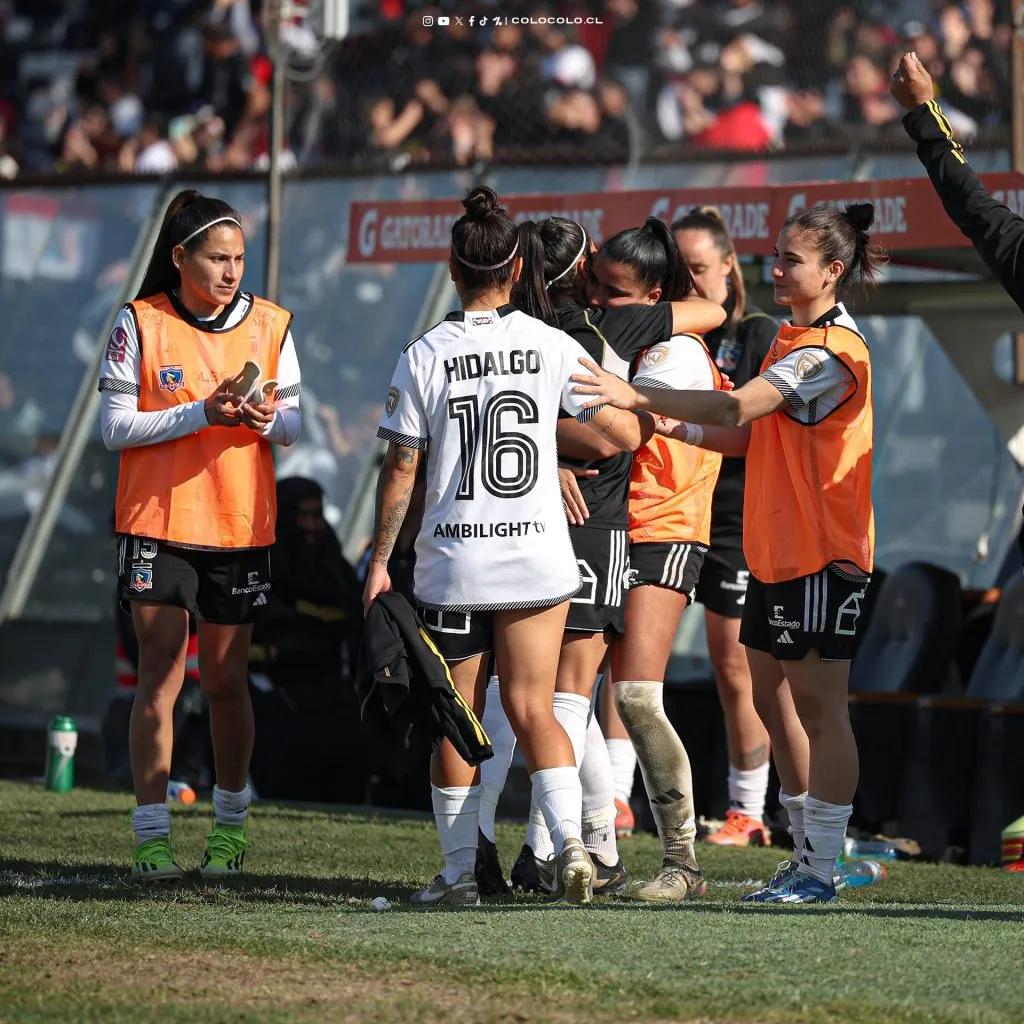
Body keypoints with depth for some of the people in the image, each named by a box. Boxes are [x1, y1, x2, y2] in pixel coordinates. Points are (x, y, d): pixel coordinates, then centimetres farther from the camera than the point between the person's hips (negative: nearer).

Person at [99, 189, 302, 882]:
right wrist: (202, 413, -17)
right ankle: (152, 836, -3)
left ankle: (231, 825, 24)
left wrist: (268, 420, -14)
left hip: (242, 526, 2)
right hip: (157, 522, -2)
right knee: (161, 673, -7)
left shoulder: (270, 325, 4)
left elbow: (295, 426, 9)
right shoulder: (139, 323, -4)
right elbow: (116, 427, -6)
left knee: (226, 678, 7)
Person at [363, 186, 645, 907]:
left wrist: (380, 559, 4)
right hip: (538, 557, 1)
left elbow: (401, 470, -4)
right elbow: (627, 435, 1)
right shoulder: (553, 347, -3)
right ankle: (571, 838, -13)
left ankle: (460, 871, 12)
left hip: (452, 563, -1)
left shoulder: (425, 357, -6)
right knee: (533, 709, 7)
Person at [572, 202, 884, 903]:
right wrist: (678, 427, 7)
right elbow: (752, 436, 20)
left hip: (822, 555, -10)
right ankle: (808, 855, 21)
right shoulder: (795, 341, 16)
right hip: (777, 550, 10)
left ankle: (822, 872, -3)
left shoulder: (831, 350, -16)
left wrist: (637, 396, -28)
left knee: (818, 706, -6)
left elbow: (736, 407, -26)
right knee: (773, 699, 13)